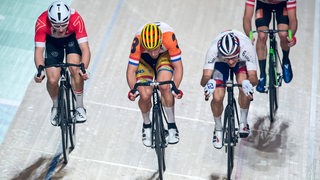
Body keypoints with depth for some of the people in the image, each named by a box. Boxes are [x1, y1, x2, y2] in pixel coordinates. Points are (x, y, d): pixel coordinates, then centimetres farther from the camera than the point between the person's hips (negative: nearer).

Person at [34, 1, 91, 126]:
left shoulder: (76, 20, -38)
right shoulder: (42, 23, -37)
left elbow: (85, 49, -37)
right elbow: (38, 51, -34)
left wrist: (83, 68, -53)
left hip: (72, 38, 0)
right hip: (52, 40, 1)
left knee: (75, 70, -23)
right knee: (52, 80, -11)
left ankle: (79, 107, -4)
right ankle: (56, 107, 20)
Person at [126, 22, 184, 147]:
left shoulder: (169, 37, -38)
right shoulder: (138, 42, -37)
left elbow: (178, 67, -31)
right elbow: (131, 70, -31)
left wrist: (175, 88, -44)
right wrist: (133, 89, -46)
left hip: (165, 56, 0)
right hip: (144, 59, 0)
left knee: (164, 87, -27)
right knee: (145, 95, -17)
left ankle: (172, 126, -6)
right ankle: (147, 125, 14)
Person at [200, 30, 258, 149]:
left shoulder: (247, 48, -41)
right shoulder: (213, 50, -40)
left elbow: (253, 76, -43)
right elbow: (206, 76, -44)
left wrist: (248, 83, -66)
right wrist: (208, 83, -67)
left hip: (242, 61, 0)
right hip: (220, 63, 0)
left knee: (244, 87, -28)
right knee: (217, 97, -16)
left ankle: (243, 122, -3)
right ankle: (218, 129, 13)